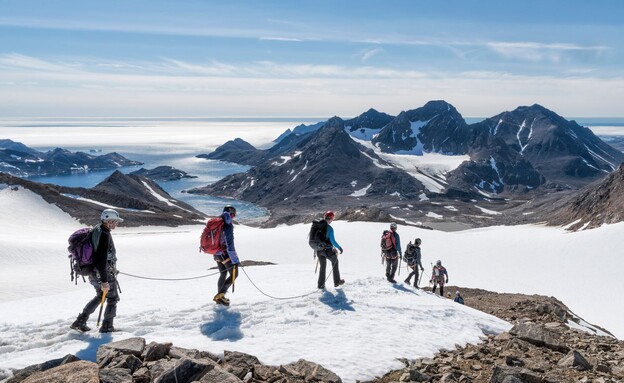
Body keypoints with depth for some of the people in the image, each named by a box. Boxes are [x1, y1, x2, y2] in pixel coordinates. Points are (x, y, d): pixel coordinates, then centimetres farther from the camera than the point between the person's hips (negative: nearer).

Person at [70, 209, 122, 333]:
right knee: (113, 298, 9)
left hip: (93, 272, 9)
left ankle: (80, 321, 27)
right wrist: (104, 281, -26)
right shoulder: (104, 235, -25)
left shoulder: (96, 230, 5)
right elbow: (101, 259, -28)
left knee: (100, 296, 26)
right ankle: (107, 327, 19)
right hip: (104, 274, -9)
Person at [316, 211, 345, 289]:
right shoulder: (329, 228, -17)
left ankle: (321, 284, 17)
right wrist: (339, 247, -3)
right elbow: (332, 241, -18)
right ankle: (337, 281, 24)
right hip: (327, 250, -5)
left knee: (322, 266, 20)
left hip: (319, 250, 5)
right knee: (335, 263, 19)